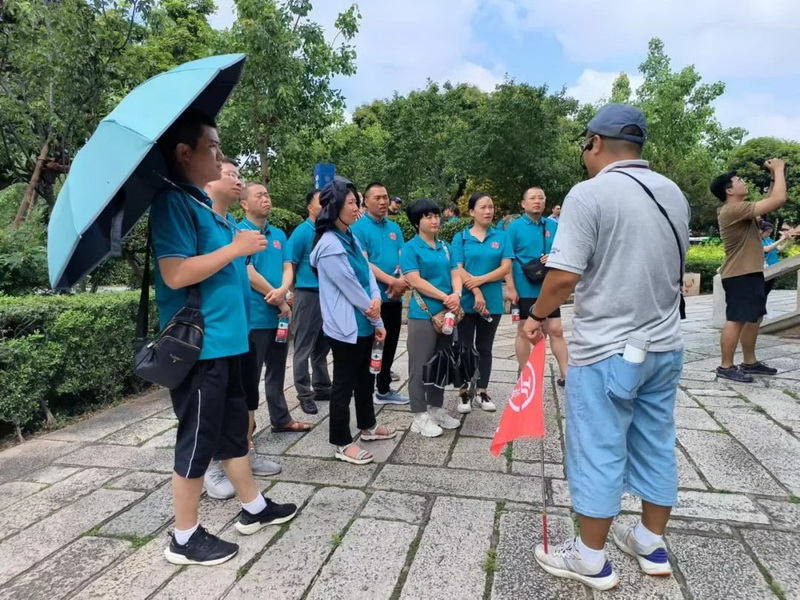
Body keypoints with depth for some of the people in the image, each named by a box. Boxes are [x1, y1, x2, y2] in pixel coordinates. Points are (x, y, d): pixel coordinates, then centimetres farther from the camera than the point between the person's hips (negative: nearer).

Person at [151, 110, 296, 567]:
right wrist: (236, 246, -18)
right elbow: (176, 273, -25)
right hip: (197, 346, -10)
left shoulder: (203, 203, 14)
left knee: (233, 427, 19)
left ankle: (254, 508, 35)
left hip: (223, 340, 10)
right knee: (197, 440, 3)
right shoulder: (174, 201, -15)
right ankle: (185, 538, 20)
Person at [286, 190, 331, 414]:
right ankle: (305, 394, 12)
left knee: (323, 345, 15)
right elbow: (291, 266, -5)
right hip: (308, 295, -5)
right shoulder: (302, 232, -6)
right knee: (304, 347, 3)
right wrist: (292, 293, -3)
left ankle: (322, 388, 27)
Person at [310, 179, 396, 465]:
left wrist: (376, 300, -11)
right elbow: (349, 286, -16)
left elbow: (368, 274, 8)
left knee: (365, 378, 21)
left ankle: (368, 426, 38)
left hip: (363, 323, 9)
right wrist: (372, 313, -3)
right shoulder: (330, 245, -18)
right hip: (345, 326, -9)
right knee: (344, 383, 3)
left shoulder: (350, 238, 11)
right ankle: (342, 443, 17)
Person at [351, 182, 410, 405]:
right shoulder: (359, 228, -8)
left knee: (389, 344, 15)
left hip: (394, 297, 6)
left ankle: (384, 389, 29)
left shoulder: (395, 228, 11)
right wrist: (391, 281, -22)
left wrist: (402, 281, -13)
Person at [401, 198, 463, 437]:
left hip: (447, 313, 7)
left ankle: (436, 408, 27)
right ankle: (420, 416, 10)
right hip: (423, 314, -6)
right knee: (420, 365, 0)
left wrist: (456, 295, -14)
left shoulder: (445, 247, 12)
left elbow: (455, 274, 8)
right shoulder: (410, 247, -6)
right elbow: (415, 280, -15)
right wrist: (445, 297, -15)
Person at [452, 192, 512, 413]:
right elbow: (458, 270, -8)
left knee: (485, 348, 12)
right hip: (466, 301, -2)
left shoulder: (501, 237, 4)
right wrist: (476, 293, -17)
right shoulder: (461, 238, 0)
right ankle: (464, 392, 18)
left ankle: (482, 391, 24)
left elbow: (506, 267, -4)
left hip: (492, 301, 2)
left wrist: (480, 279, -15)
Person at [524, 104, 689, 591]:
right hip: (665, 345, 8)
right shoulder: (674, 193, 8)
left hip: (607, 349, -7)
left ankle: (591, 559, 21)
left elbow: (564, 277, -21)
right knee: (657, 445, 18)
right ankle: (652, 544, 35)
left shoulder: (590, 193, -15)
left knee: (599, 453, 5)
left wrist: (537, 316, -5)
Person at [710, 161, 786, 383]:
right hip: (740, 275, -11)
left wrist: (775, 178, 16)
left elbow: (769, 202, 28)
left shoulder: (739, 210, 15)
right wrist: (778, 169, -8)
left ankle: (750, 362, 23)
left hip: (751, 273, 11)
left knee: (754, 317, 15)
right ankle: (726, 366, -4)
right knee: (736, 320, -9)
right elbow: (779, 200, -21)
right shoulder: (733, 210, -18)